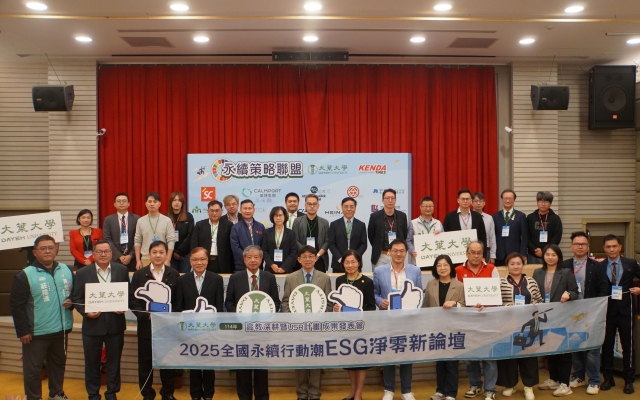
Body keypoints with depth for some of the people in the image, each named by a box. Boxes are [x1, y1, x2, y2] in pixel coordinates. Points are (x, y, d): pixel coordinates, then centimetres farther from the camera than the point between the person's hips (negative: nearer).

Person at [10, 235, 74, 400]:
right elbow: (16, 305, -12)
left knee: (58, 363, 19)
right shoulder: (25, 275, -12)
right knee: (33, 368, 7)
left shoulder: (66, 270, 3)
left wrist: (72, 302, -6)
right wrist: (23, 330, -13)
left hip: (61, 329, 5)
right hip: (36, 332, -5)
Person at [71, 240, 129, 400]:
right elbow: (76, 298, 0)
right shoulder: (83, 273, -2)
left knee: (114, 361, 12)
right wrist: (86, 312, -16)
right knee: (92, 362, 12)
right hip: (92, 324, -1)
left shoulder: (122, 270, 0)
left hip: (115, 324, 1)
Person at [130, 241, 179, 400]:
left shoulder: (174, 275, 3)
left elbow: (179, 301, 4)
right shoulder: (139, 274, 2)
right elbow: (133, 300, -2)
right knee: (145, 361, 7)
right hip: (146, 324, 0)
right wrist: (147, 315, -14)